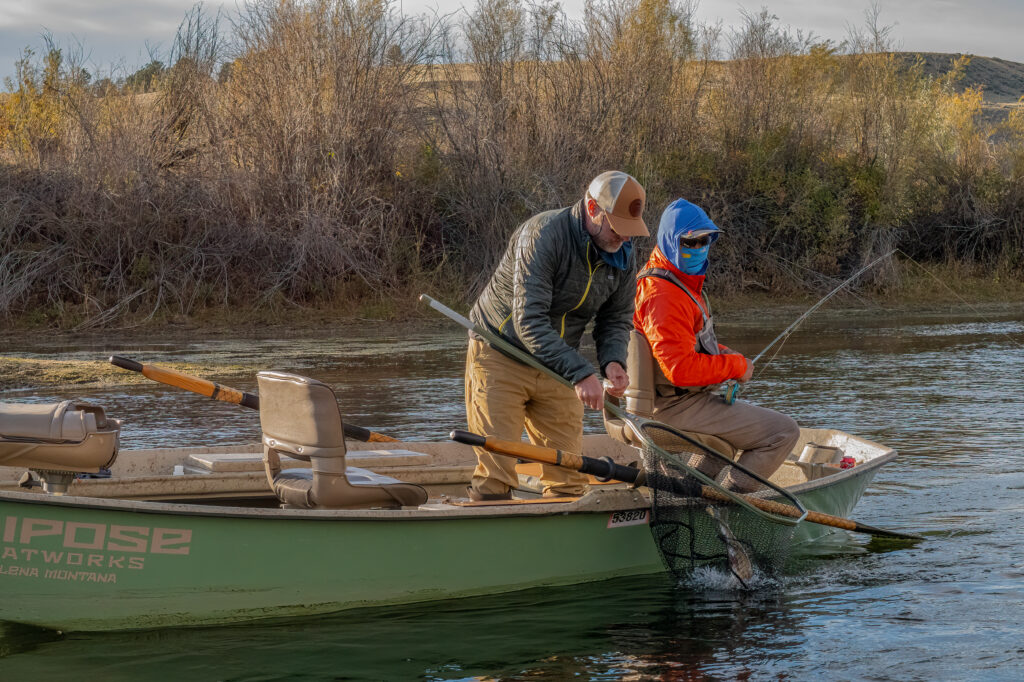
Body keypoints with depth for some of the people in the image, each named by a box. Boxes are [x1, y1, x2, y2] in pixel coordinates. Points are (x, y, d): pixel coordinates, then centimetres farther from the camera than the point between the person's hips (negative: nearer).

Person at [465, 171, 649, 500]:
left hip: (556, 366, 6)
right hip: (501, 355, -6)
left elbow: (616, 319, 8)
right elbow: (529, 322, -31)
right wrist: (580, 372, -38)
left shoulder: (622, 256, -4)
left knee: (570, 475, 2)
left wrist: (612, 360, -16)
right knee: (496, 473, -11)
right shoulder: (543, 235, -26)